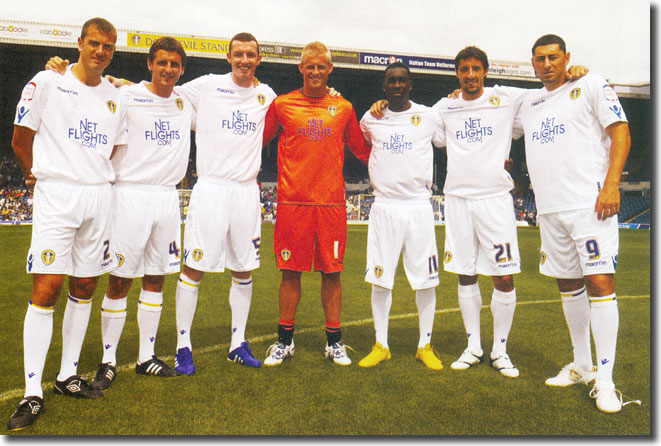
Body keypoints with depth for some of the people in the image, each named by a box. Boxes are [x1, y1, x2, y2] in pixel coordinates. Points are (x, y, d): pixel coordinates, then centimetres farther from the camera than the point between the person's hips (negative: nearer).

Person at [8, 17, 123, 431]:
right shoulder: (47, 82, -1)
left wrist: (99, 177, 12)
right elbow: (21, 141, 4)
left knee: (85, 286, 8)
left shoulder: (116, 95, 13)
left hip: (99, 196, 5)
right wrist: (43, 175, 13)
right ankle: (33, 392, -2)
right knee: (47, 288, -10)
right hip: (56, 195, -4)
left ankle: (68, 375, 21)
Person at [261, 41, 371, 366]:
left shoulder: (344, 108, 10)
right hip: (292, 201, -1)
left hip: (332, 202, 1)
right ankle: (285, 341, 21)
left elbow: (362, 150, 21)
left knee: (332, 272, 5)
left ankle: (334, 342, 20)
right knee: (291, 271, 5)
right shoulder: (281, 104, 7)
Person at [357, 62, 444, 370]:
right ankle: (381, 345, 17)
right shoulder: (370, 120, 8)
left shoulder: (429, 117, 4)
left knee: (426, 279, 2)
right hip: (384, 207, 1)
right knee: (380, 278, 3)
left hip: (419, 206, -1)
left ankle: (425, 345, 19)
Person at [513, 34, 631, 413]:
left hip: (589, 203, -6)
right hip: (550, 208, 6)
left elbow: (621, 133, -4)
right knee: (568, 283, 11)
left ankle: (605, 379, -5)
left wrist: (611, 185, -15)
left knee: (599, 281, -12)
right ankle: (583, 366, 24)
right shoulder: (530, 102, 19)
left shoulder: (591, 85, 4)